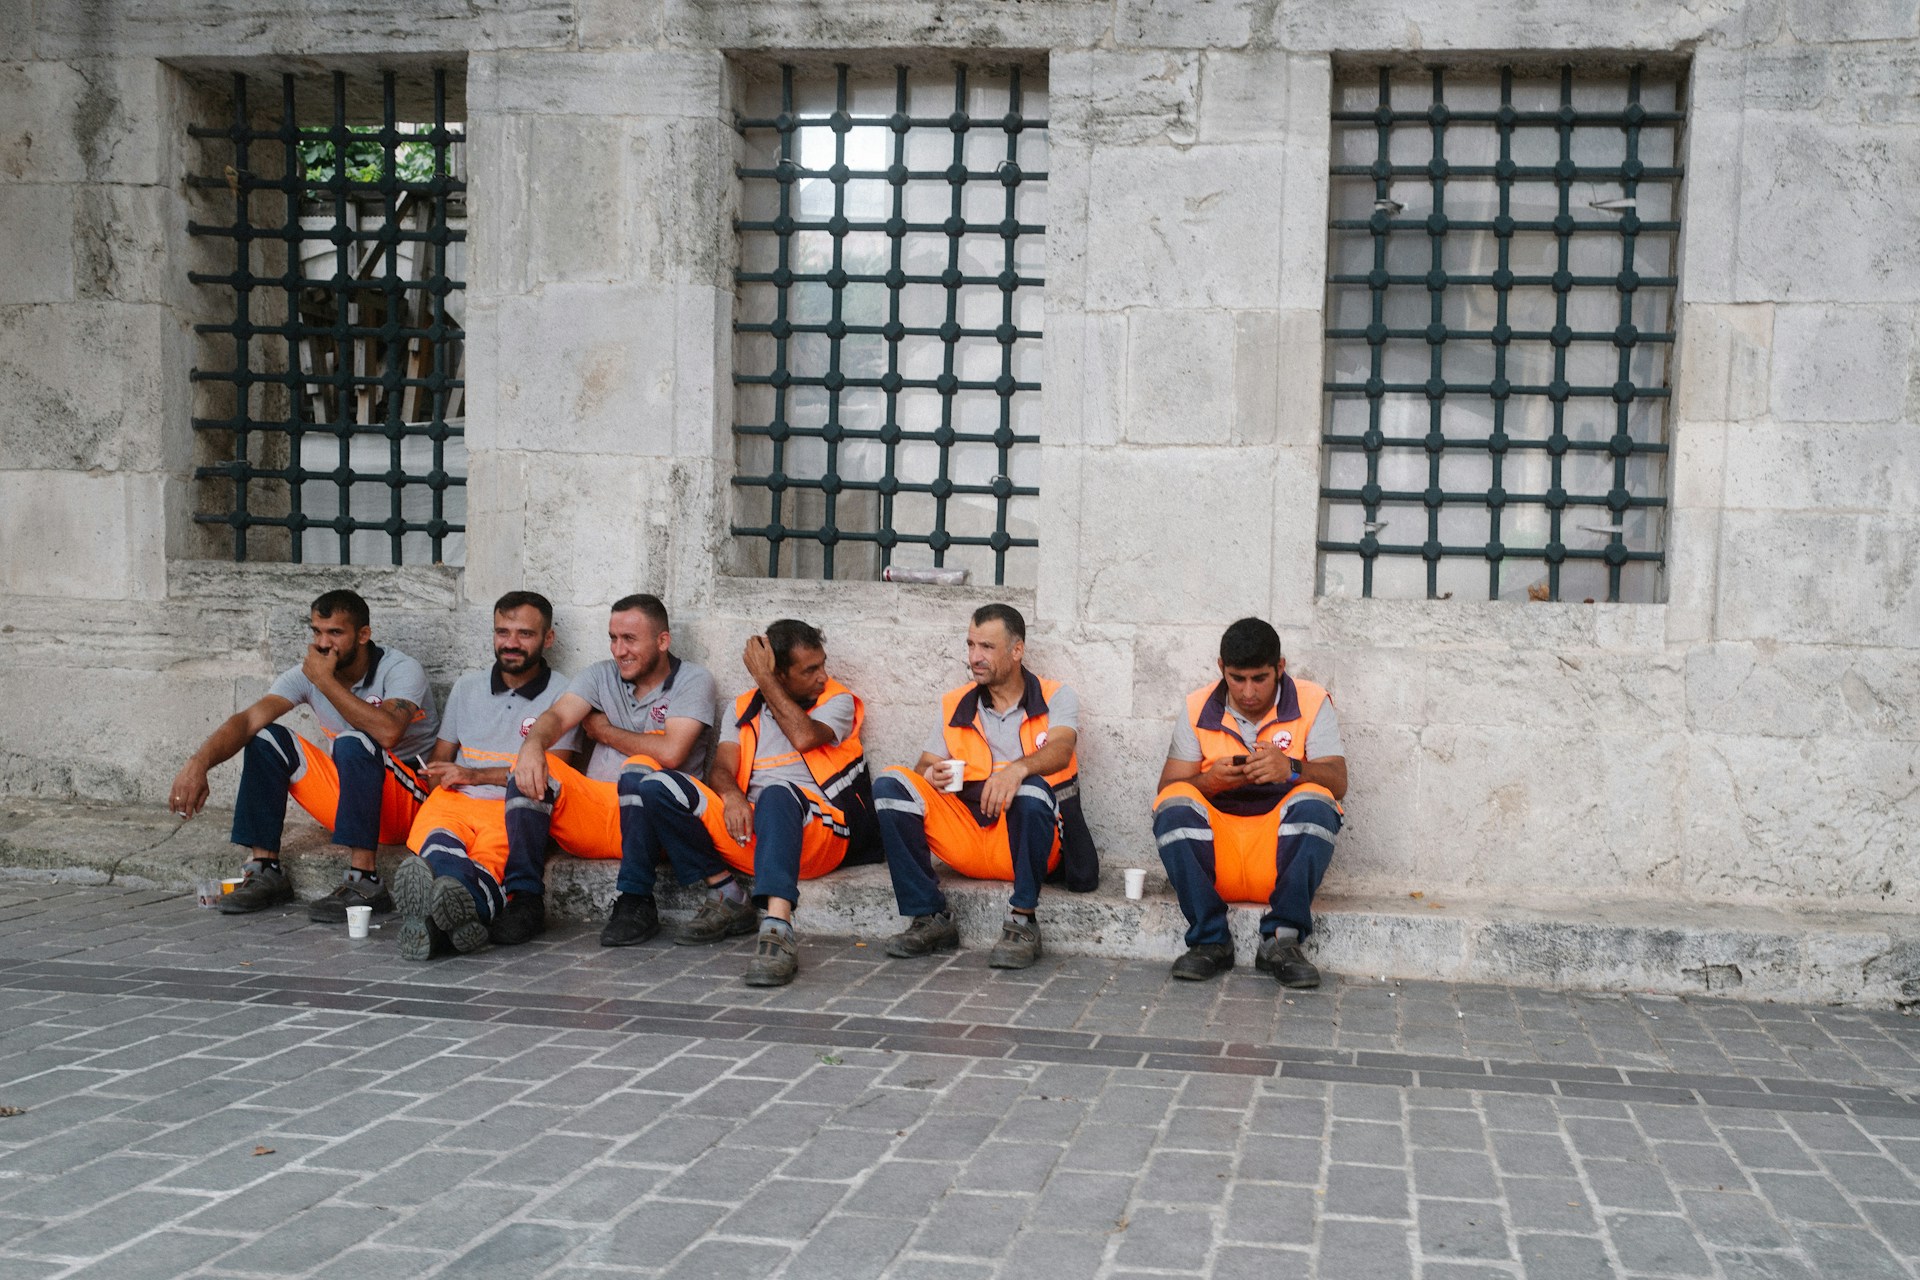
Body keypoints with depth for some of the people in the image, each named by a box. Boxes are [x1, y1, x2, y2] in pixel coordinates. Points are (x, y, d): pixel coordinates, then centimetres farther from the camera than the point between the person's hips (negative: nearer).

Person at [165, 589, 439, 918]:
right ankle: (266, 871, -11)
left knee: (353, 743, -34)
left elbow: (387, 731, -37)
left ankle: (363, 883, -37)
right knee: (267, 738, -8)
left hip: (409, 800, -6)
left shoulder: (401, 670, -16)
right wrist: (199, 762, -33)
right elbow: (248, 720, -15)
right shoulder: (307, 674, -1)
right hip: (347, 798, 6)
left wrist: (325, 681, -29)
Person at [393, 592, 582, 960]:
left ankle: (436, 921, -71)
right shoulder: (468, 686, 25)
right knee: (438, 840, -36)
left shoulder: (561, 693, 10)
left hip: (515, 808, -2)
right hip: (454, 801, 2)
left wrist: (474, 775, 1)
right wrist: (441, 783, 5)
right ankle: (465, 914, -71)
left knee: (490, 858, -37)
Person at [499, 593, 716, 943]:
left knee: (639, 770, -35)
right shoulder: (601, 676, 13)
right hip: (591, 812, 4)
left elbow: (670, 752, -16)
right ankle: (526, 900, -24)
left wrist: (604, 731, 0)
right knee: (531, 766, -20)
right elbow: (557, 716, -6)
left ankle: (639, 902, -27)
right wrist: (533, 743, -30)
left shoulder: (692, 679, 0)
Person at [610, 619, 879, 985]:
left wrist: (764, 679, -3)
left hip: (818, 830, -4)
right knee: (657, 785, -13)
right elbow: (721, 769, 6)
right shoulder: (744, 708, 21)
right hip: (747, 829, 4)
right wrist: (732, 795, -17)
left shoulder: (838, 700, 11)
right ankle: (727, 897, -10)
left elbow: (804, 737, -12)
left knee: (777, 793, -39)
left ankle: (777, 930, -56)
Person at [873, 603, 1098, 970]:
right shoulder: (954, 705, 15)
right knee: (890, 784, -15)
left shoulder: (1056, 698, 4)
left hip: (1023, 841, -4)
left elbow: (1060, 750, -17)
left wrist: (1019, 768, -39)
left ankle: (1022, 923, -23)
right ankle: (931, 919, -16)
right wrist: (929, 775, -15)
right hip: (967, 838, 4)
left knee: (1032, 790, -36)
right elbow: (926, 765, 11)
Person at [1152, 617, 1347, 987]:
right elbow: (1167, 788, -1)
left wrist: (1292, 769, -32)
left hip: (1281, 851, -1)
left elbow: (1337, 783, -10)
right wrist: (1208, 781, -24)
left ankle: (1282, 940, -26)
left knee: (1315, 802, -29)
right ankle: (1210, 940, -23)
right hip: (1214, 851, 1)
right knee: (1173, 805, -27)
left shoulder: (1312, 703, 1)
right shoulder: (1199, 708, 4)